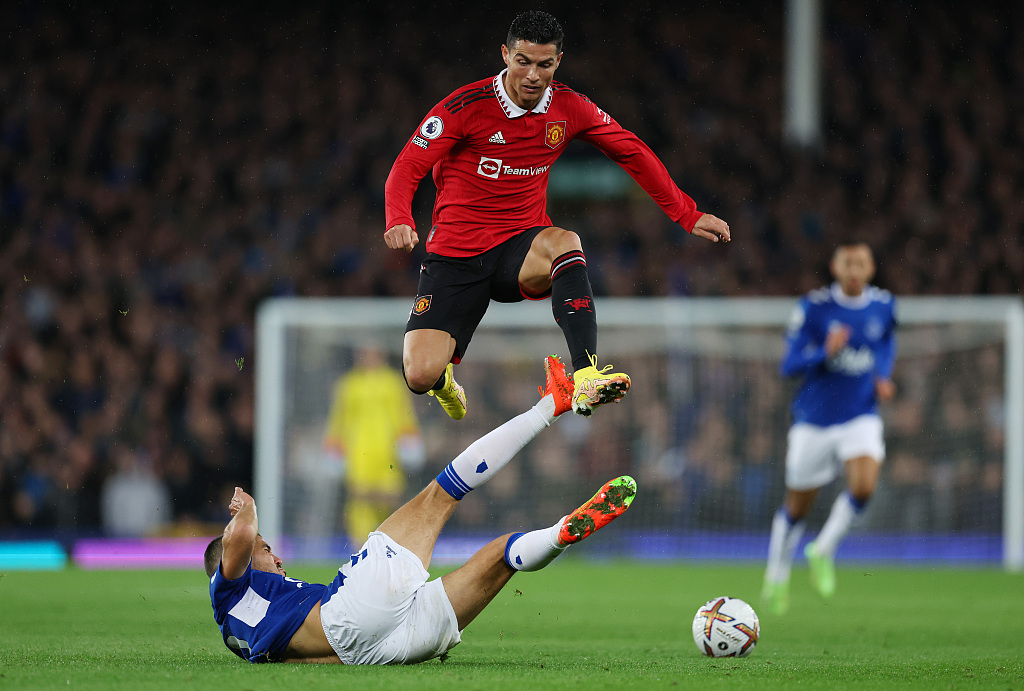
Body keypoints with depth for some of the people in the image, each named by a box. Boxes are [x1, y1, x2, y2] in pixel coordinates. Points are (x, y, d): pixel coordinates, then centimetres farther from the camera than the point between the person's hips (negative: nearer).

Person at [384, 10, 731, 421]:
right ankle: (443, 379, 26)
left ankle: (586, 379, -44)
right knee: (420, 377, -17)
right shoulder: (465, 107, -13)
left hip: (521, 249, 2)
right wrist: (399, 221, -33)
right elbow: (406, 171, -12)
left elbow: (634, 154, 12)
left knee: (563, 243, -36)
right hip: (455, 257, -2)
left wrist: (689, 216, 10)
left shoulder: (569, 109, -2)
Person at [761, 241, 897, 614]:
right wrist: (826, 353, -29)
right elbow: (789, 365, -12)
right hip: (814, 422, -2)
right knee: (796, 509, 9)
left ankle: (823, 552, 0)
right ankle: (776, 579, 33)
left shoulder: (883, 306, 0)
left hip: (861, 418, 2)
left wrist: (884, 378, 3)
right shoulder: (813, 307, -11)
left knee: (864, 486, -24)